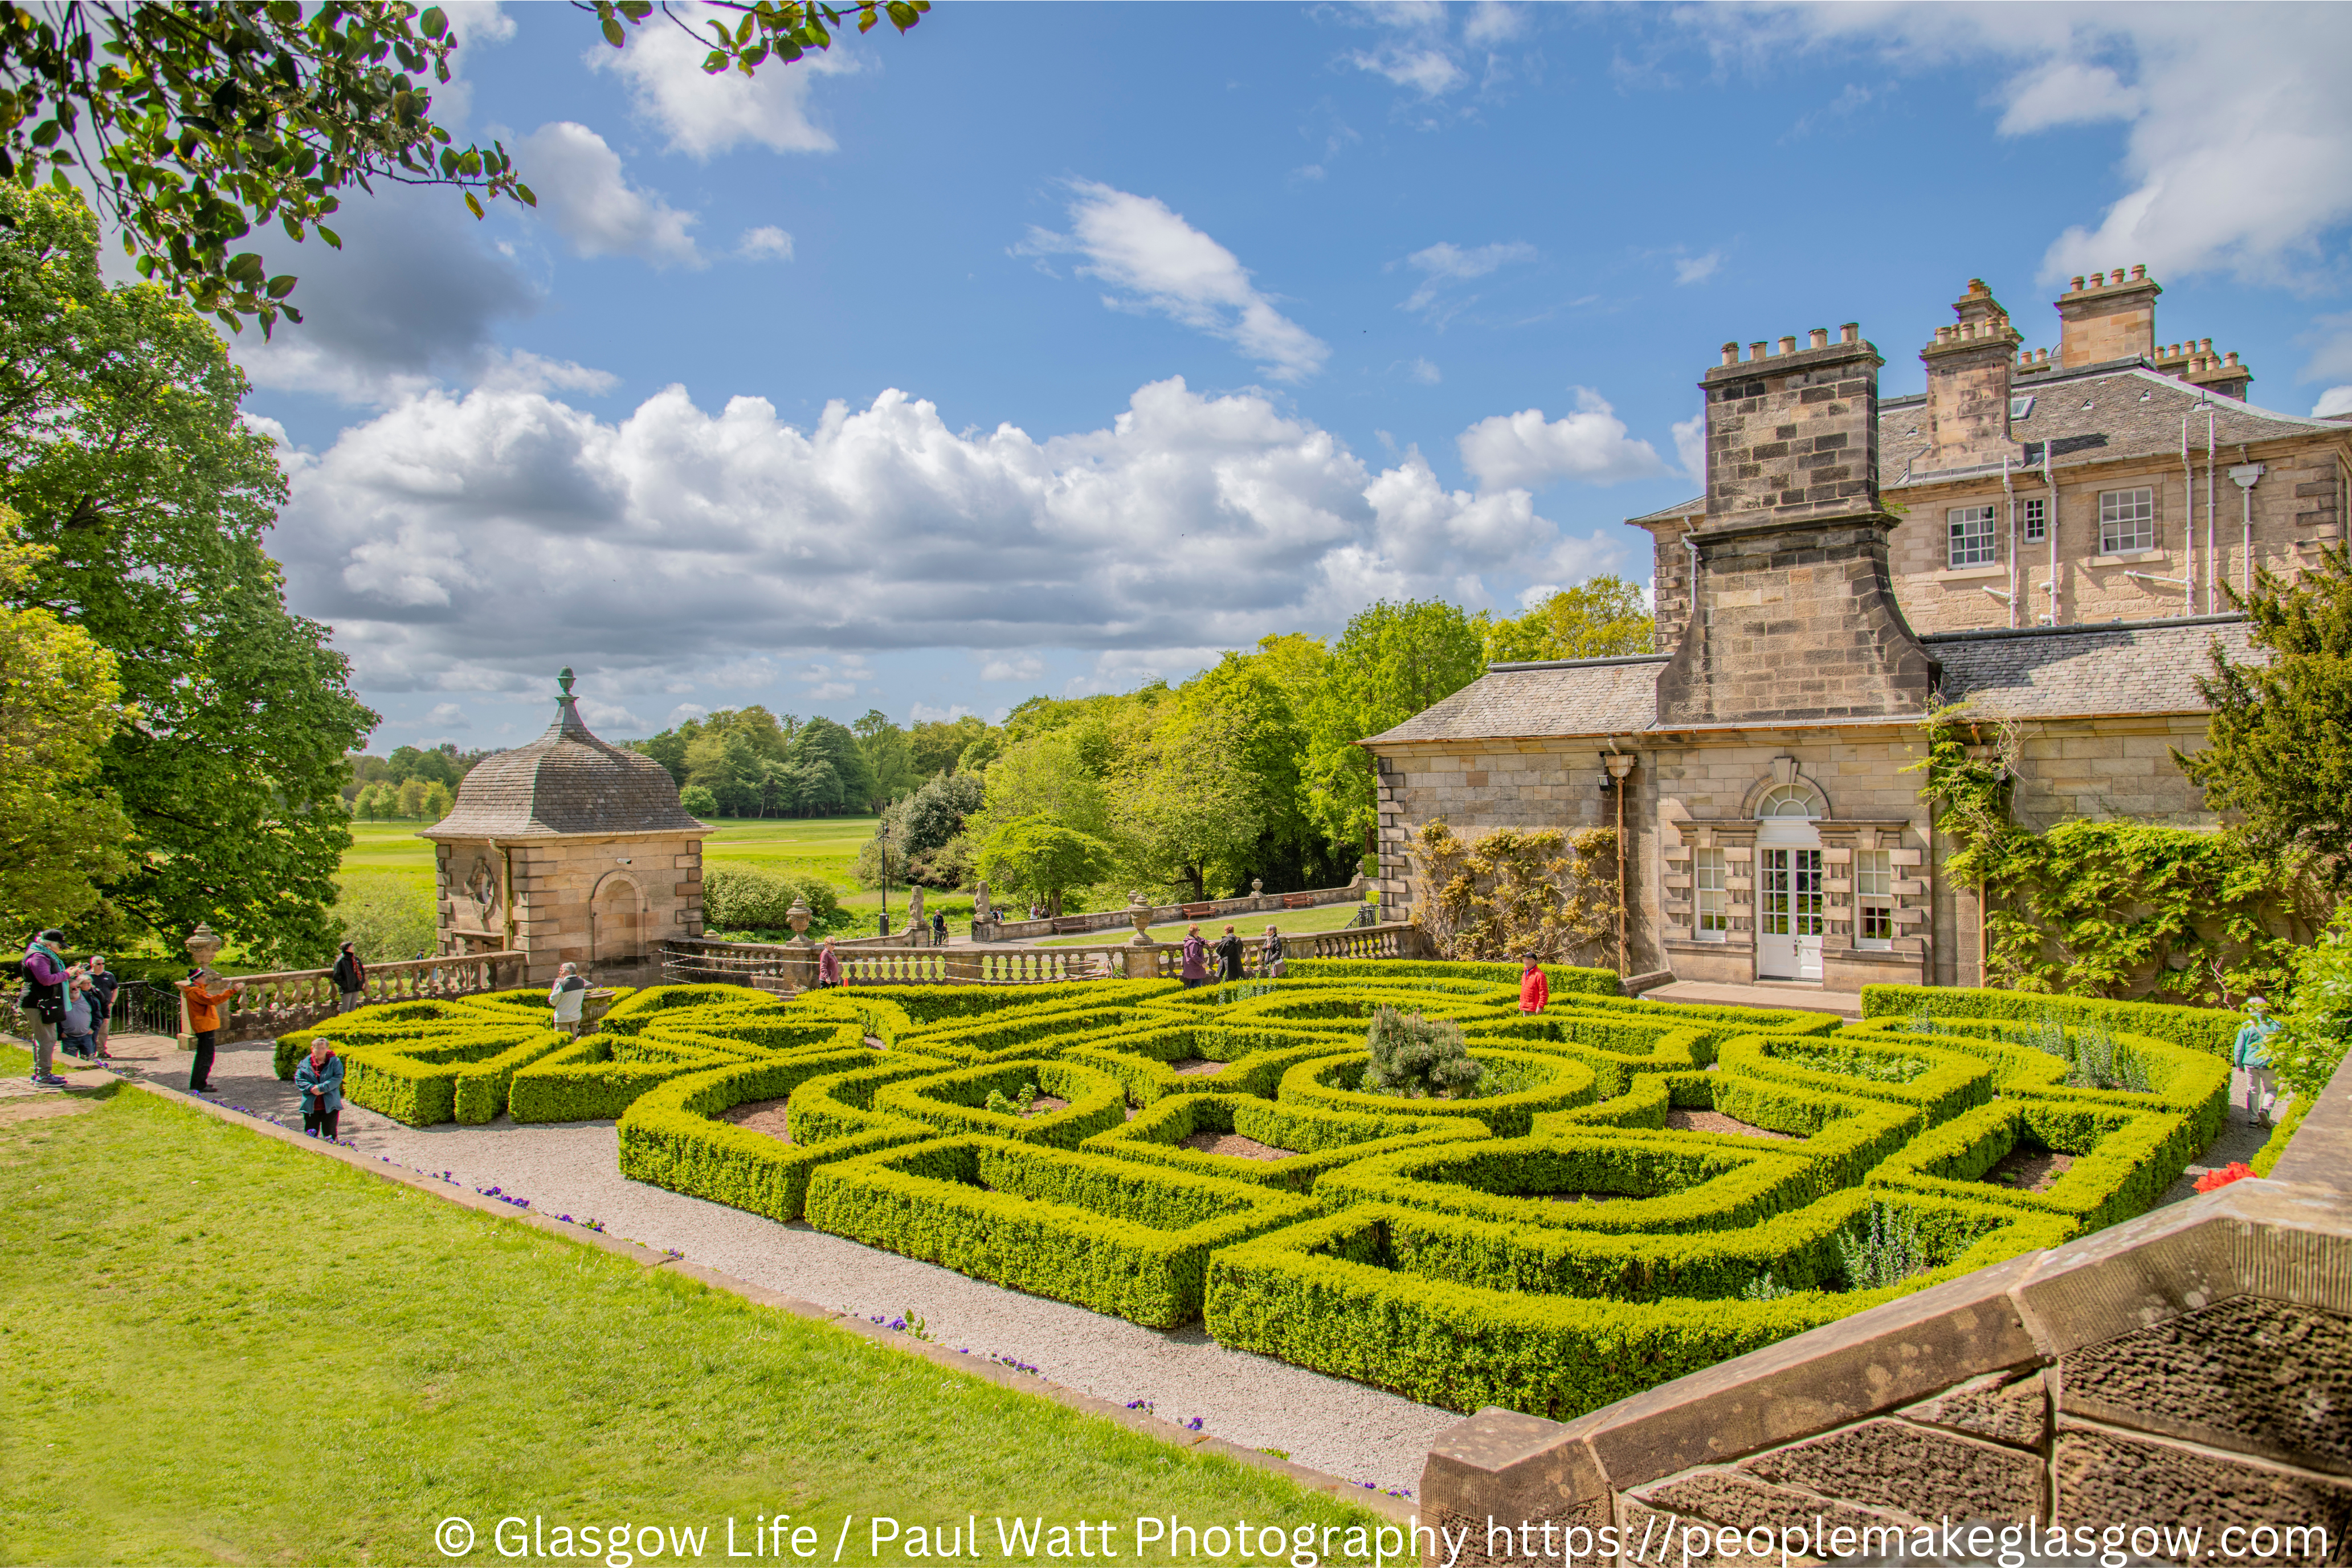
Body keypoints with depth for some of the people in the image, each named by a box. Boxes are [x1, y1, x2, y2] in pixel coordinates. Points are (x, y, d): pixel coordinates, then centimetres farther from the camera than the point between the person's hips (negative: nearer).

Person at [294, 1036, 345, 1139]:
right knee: (310, 1136, 10)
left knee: (330, 1135, 4)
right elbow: (298, 1079, 1)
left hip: (329, 1106, -2)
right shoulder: (305, 1063, 6)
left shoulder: (334, 1062, -1)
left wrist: (322, 1088, -19)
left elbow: (338, 1078, -9)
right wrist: (311, 1088, -16)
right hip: (310, 1106, 2)